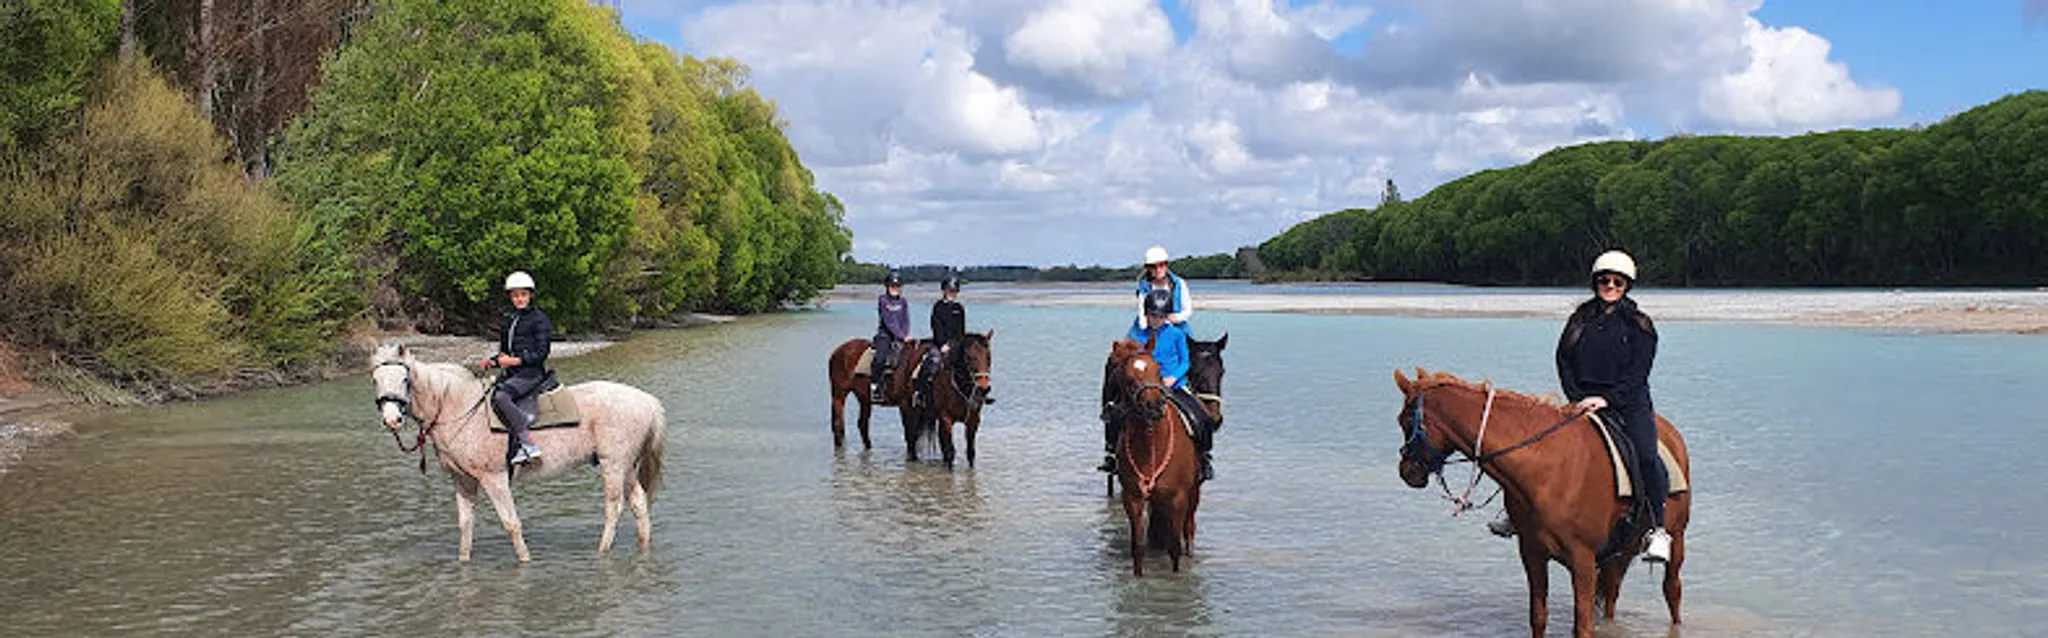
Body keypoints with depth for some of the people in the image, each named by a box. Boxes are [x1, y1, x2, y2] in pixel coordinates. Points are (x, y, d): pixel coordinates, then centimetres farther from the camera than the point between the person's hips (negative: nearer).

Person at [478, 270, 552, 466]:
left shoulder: (538, 319, -4)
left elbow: (542, 353, -10)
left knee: (500, 396, -31)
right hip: (510, 372, 8)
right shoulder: (507, 320, 18)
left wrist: (515, 360, -18)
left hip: (531, 372, -8)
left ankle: (528, 444, -30)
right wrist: (491, 361, 3)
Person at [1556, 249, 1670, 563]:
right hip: (1583, 401, 3)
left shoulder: (1639, 325, 6)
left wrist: (1607, 399, -15)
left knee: (1646, 456, -25)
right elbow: (1563, 359, 10)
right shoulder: (1581, 317, 15)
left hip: (1628, 402, -3)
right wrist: (1577, 399, -4)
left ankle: (1658, 529, -18)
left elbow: (1637, 373, -2)